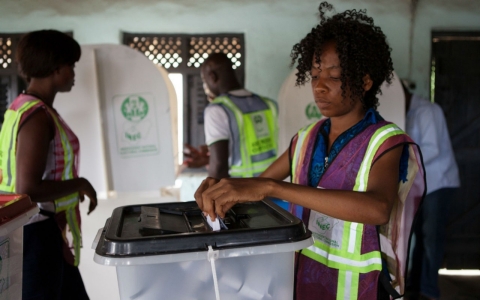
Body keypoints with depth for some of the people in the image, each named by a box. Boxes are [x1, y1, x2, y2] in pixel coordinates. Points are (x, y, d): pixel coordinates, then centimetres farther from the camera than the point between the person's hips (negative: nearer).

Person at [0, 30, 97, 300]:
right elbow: (28, 189, -27)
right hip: (35, 233, -10)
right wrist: (79, 184, -15)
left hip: (46, 230, 10)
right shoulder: (38, 116, -21)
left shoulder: (23, 107, 8)